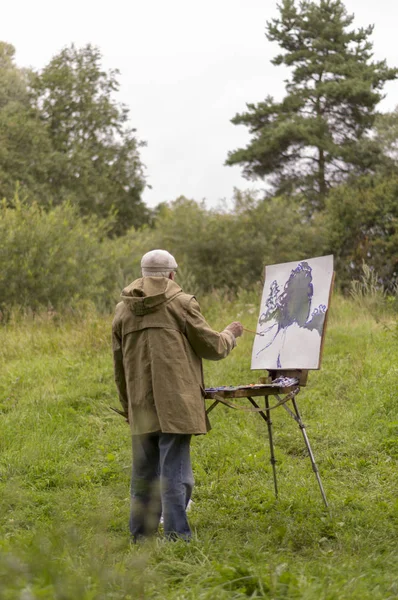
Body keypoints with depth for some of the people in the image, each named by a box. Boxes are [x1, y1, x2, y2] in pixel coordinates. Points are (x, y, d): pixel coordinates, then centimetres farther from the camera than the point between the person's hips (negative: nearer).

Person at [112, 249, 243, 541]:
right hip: (176, 405, -5)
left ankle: (141, 537, 21)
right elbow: (212, 347, 2)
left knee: (144, 471, 14)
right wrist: (231, 333, 23)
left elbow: (119, 366, 17)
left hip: (140, 408, 5)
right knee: (175, 472, -4)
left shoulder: (123, 310, 11)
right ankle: (177, 536, -4)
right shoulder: (181, 303, -4)